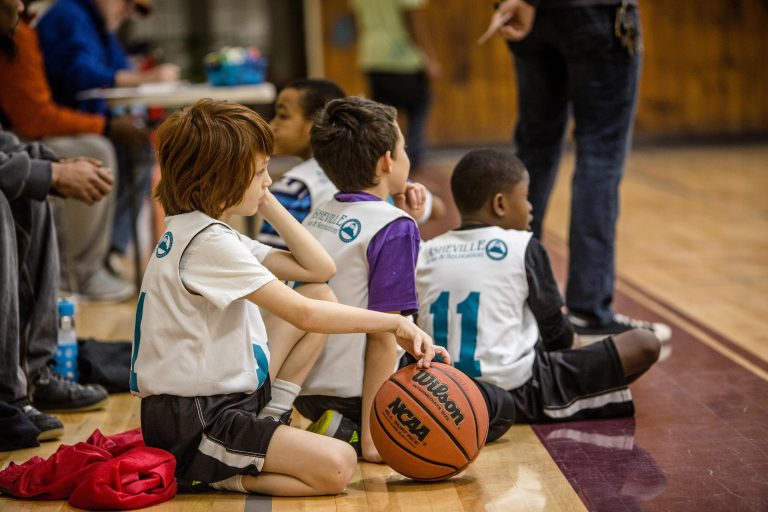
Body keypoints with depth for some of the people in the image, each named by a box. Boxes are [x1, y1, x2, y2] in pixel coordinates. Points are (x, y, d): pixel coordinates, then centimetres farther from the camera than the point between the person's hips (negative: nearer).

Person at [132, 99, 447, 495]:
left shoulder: (207, 232, 11)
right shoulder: (208, 242, -20)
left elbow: (320, 269, 9)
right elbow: (303, 315, -24)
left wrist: (267, 204, 4)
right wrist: (395, 323, -19)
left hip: (225, 397, 10)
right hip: (192, 427, -10)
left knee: (321, 295, 12)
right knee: (336, 466, -25)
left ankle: (269, 420, 6)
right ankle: (213, 474, -6)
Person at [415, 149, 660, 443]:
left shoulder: (426, 252, 4)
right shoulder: (522, 246, -8)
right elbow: (556, 333, -2)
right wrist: (567, 335, 23)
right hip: (517, 391, -6)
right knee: (643, 344, -5)